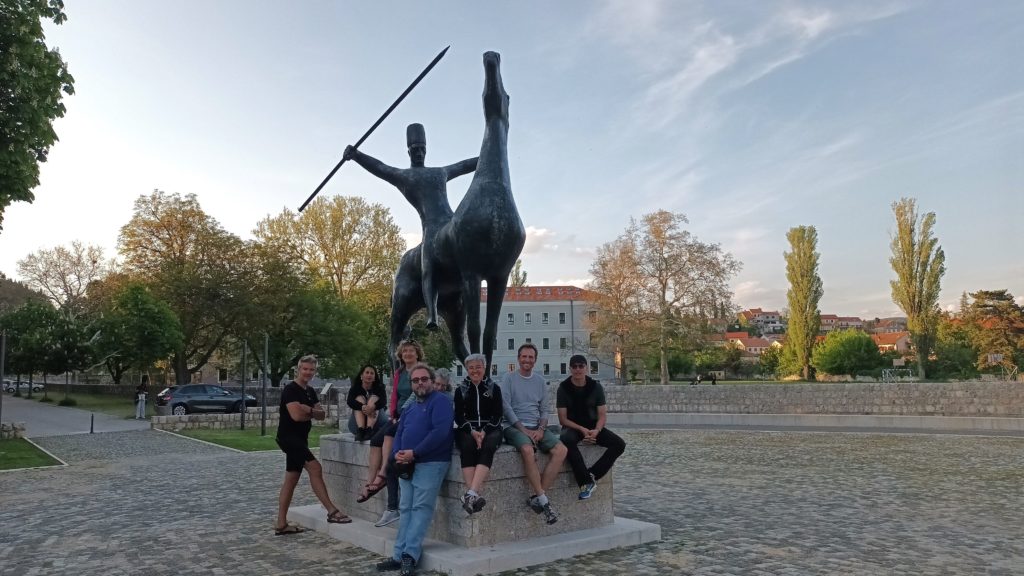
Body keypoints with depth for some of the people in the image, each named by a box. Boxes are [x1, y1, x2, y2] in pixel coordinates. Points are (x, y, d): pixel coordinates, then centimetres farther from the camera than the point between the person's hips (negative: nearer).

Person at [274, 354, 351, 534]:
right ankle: (332, 511, -15)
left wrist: (309, 410, -12)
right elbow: (296, 415, -23)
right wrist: (312, 414, -4)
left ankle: (281, 524, 14)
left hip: (300, 438, 9)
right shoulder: (290, 389, -12)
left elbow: (322, 414, 8)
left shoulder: (310, 391, 14)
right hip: (289, 437, -9)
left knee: (291, 480, 9)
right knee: (315, 468, -16)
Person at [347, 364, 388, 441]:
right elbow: (349, 401, -19)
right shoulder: (355, 389, 2)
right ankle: (360, 430, -40)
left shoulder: (379, 388, 1)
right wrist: (363, 407, -40)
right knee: (359, 398, -19)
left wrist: (373, 407, -44)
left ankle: (369, 430, -41)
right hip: (357, 425, 0)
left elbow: (383, 401, -20)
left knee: (374, 398, -20)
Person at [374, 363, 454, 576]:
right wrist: (397, 454, -6)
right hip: (407, 464, 8)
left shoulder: (440, 402, -6)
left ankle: (410, 555, -8)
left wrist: (414, 453, -18)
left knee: (421, 508, -8)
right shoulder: (410, 408, 21)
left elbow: (440, 431, -19)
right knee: (406, 509, 7)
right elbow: (399, 433, 16)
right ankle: (400, 555, 10)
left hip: (430, 463, -8)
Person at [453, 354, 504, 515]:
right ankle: (477, 494, -45)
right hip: (467, 430, 1)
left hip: (490, 430, 0)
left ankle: (471, 494, -48)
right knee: (467, 447, -34)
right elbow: (458, 417, 5)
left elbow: (497, 415, 3)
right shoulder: (460, 390, 13)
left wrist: (484, 432, -15)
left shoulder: (494, 389, 11)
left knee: (487, 447, -34)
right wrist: (472, 431, -15)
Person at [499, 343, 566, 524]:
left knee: (561, 450, -20)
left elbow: (544, 409, 15)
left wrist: (541, 429, -5)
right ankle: (543, 499, -26)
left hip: (537, 427, 5)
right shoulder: (509, 378, 3)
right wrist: (524, 430, -14)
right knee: (527, 450, -35)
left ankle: (537, 497, -19)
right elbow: (506, 407, -6)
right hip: (514, 426, -5)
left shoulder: (540, 381, 16)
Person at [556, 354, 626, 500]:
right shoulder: (564, 388, -5)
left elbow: (602, 415, 0)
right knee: (567, 441, -39)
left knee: (619, 444, -20)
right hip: (572, 427, -3)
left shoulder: (596, 387, 2)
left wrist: (596, 430, -20)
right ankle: (587, 481, -36)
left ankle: (590, 476, -25)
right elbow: (563, 419, -7)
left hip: (593, 426, 3)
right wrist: (582, 429, -21)